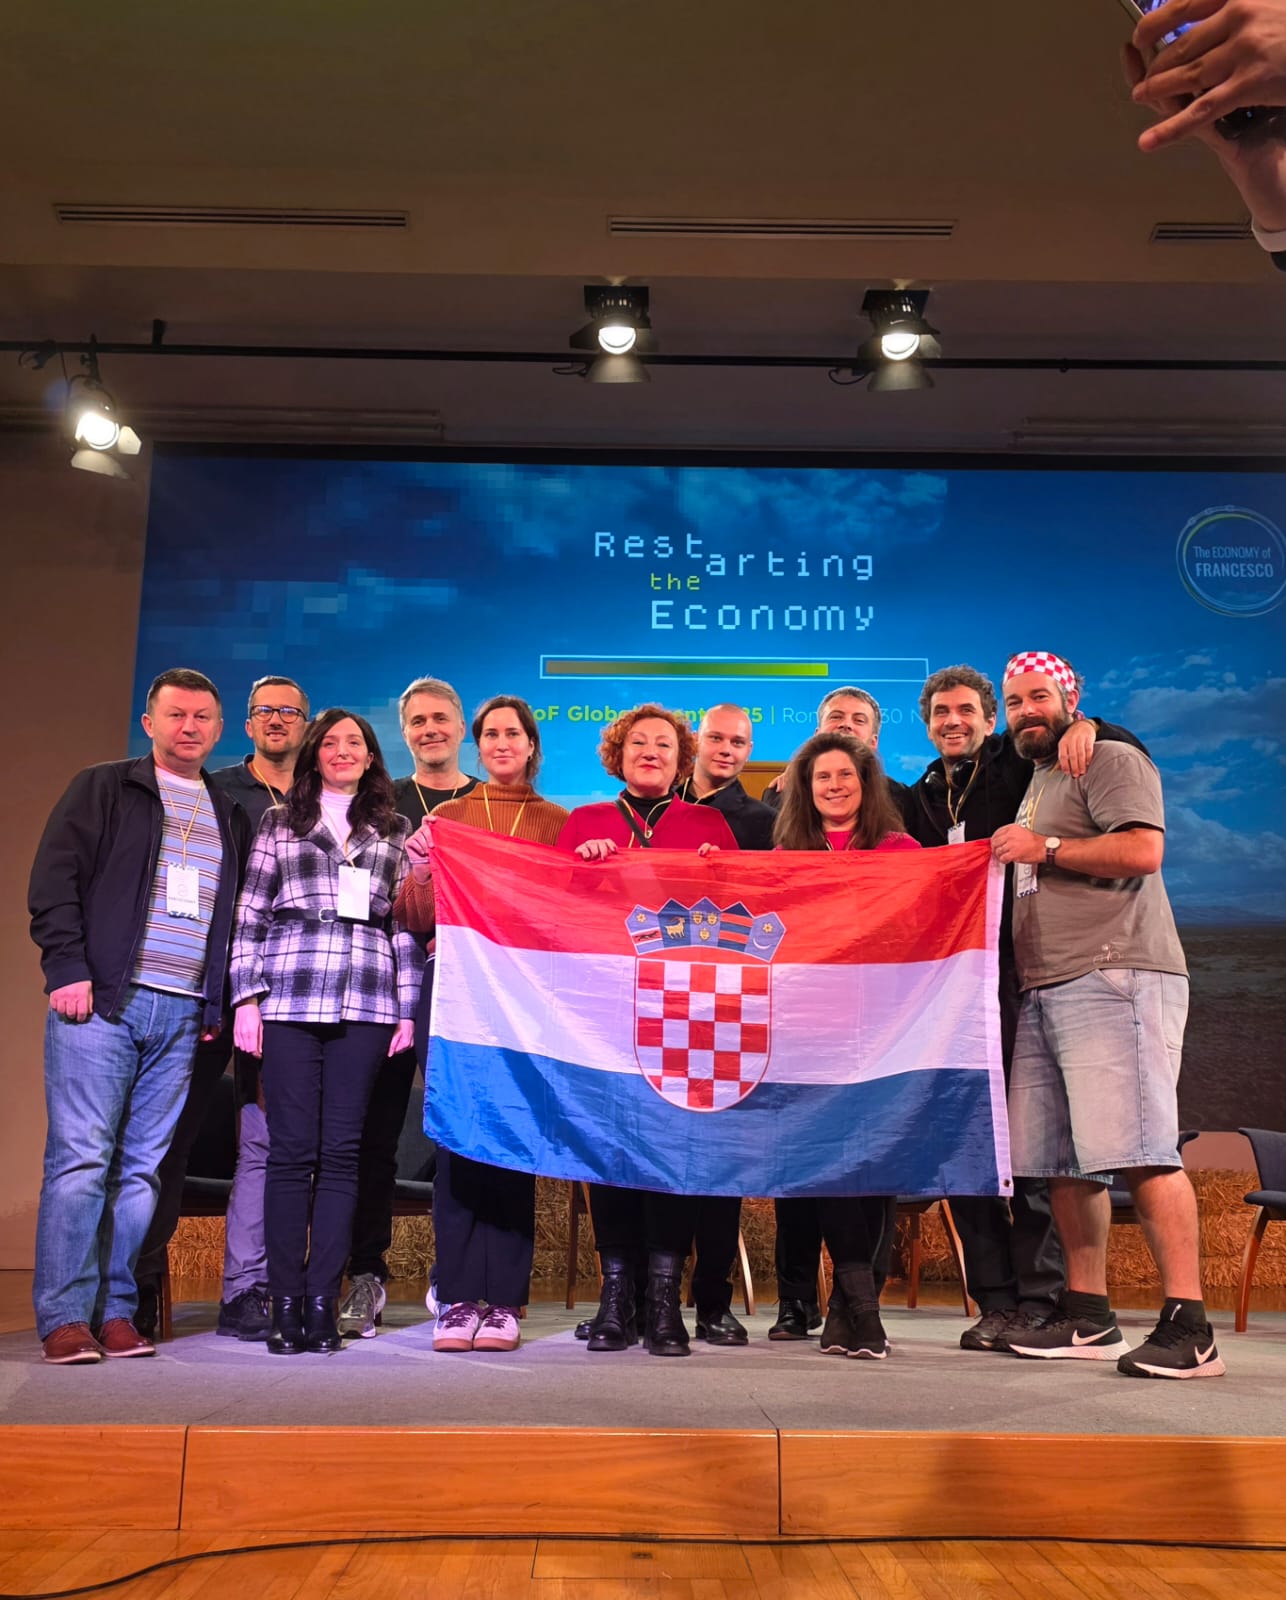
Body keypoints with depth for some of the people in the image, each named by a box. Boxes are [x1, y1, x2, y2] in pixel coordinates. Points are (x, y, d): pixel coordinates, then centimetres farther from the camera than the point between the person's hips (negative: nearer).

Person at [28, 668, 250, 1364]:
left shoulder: (230, 816, 18)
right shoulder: (103, 789, 7)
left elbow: (238, 913, 18)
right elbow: (54, 878, -1)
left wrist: (220, 1003, 9)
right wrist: (68, 968, -10)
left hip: (183, 1013, 4)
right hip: (102, 1000, -4)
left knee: (143, 1166, 5)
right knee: (80, 1157, -5)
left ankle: (115, 1311, 11)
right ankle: (65, 1316, 1)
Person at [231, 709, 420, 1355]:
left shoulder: (394, 830, 16)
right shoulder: (279, 823, 14)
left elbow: (406, 924, 12)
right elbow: (251, 915, 9)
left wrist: (407, 1008, 6)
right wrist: (246, 998, 0)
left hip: (365, 1006, 1)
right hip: (289, 1001, -1)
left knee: (341, 1151, 1)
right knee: (291, 1149, -2)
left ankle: (322, 1301, 6)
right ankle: (286, 1302, 5)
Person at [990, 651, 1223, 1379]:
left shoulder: (1111, 761, 0)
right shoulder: (1034, 782, 26)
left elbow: (1143, 850, -15)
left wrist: (1045, 848, -10)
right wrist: (1017, 855, 15)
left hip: (1114, 978, -9)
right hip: (1045, 991, 9)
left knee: (1138, 1150, -14)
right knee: (1060, 1159, 7)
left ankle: (1189, 1326, -10)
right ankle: (1088, 1318, 15)